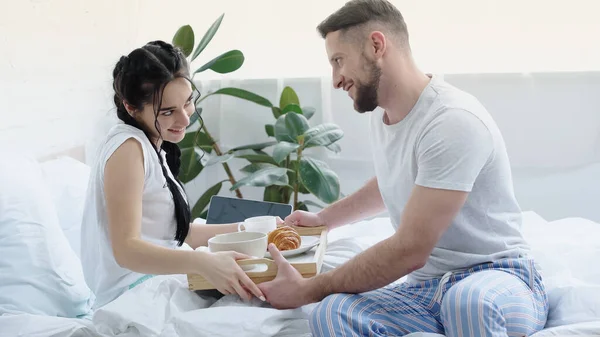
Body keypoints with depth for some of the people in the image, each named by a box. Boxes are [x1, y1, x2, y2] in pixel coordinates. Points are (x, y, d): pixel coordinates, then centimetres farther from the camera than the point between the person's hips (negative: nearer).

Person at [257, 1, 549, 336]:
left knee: (470, 301, -43)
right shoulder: (382, 112, 7)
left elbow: (409, 250, -22)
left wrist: (307, 290, -14)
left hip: (497, 275, -6)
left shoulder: (453, 120, -20)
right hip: (425, 285, 6)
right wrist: (323, 218, 25)